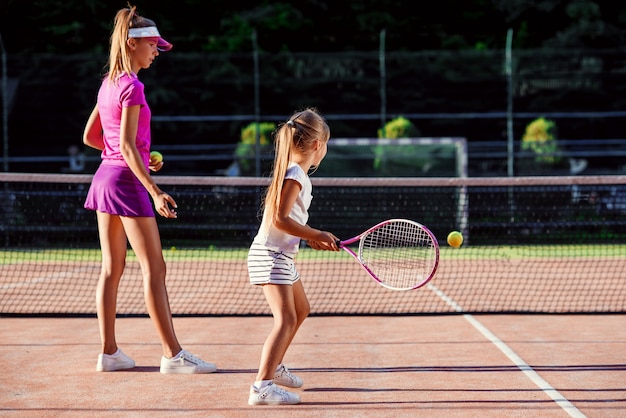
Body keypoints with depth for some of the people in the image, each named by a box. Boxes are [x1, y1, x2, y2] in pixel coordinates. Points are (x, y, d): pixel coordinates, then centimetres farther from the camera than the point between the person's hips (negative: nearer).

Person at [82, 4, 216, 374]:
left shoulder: (109, 84, 12)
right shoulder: (132, 87, -14)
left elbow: (90, 137, 19)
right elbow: (127, 145, -21)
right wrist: (155, 192, -25)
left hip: (105, 176, 9)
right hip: (127, 180, -9)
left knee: (112, 268, 10)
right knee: (154, 269, -7)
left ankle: (109, 352, 12)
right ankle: (173, 355, -6)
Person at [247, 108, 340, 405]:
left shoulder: (296, 174, 12)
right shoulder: (295, 175, -18)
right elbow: (280, 219, -26)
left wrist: (312, 238, 6)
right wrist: (316, 235, -20)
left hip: (283, 255, 11)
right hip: (270, 255, -11)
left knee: (301, 310, 25)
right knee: (286, 319, -19)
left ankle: (274, 367, 39)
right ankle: (262, 387, -25)